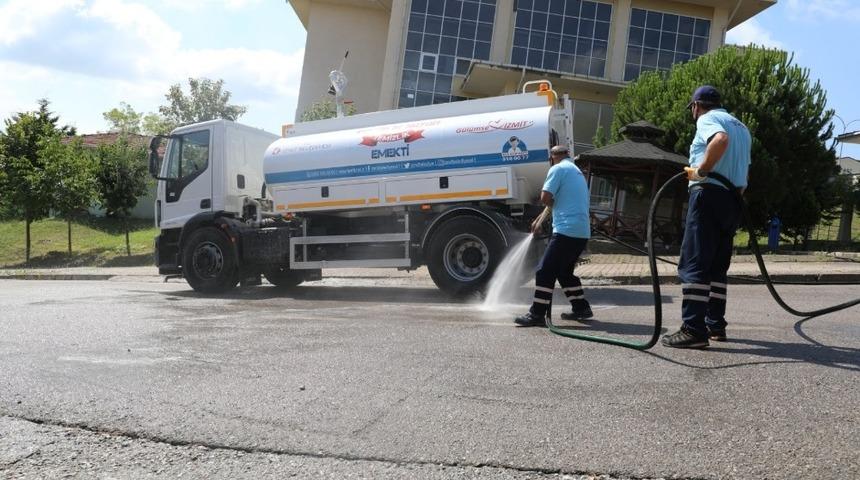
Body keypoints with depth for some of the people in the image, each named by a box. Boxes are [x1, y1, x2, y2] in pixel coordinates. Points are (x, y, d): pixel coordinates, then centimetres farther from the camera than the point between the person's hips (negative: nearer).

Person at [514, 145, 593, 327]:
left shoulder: (558, 169, -5)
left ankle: (537, 314, -6)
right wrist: (539, 220, 37)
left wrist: (552, 204, 8)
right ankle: (581, 307, 24)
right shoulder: (576, 171, 25)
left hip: (566, 230, -9)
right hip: (582, 232, 9)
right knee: (564, 271, 21)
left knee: (545, 271, -6)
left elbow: (545, 198, -13)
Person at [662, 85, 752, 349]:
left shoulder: (707, 119, -2)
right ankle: (716, 324, 16)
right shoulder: (741, 127, 26)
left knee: (694, 263, -11)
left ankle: (694, 329, -17)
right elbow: (743, 166, 25)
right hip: (734, 199, 9)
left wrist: (701, 170, -19)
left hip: (710, 194, -9)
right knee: (717, 265, 15)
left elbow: (721, 139, -25)